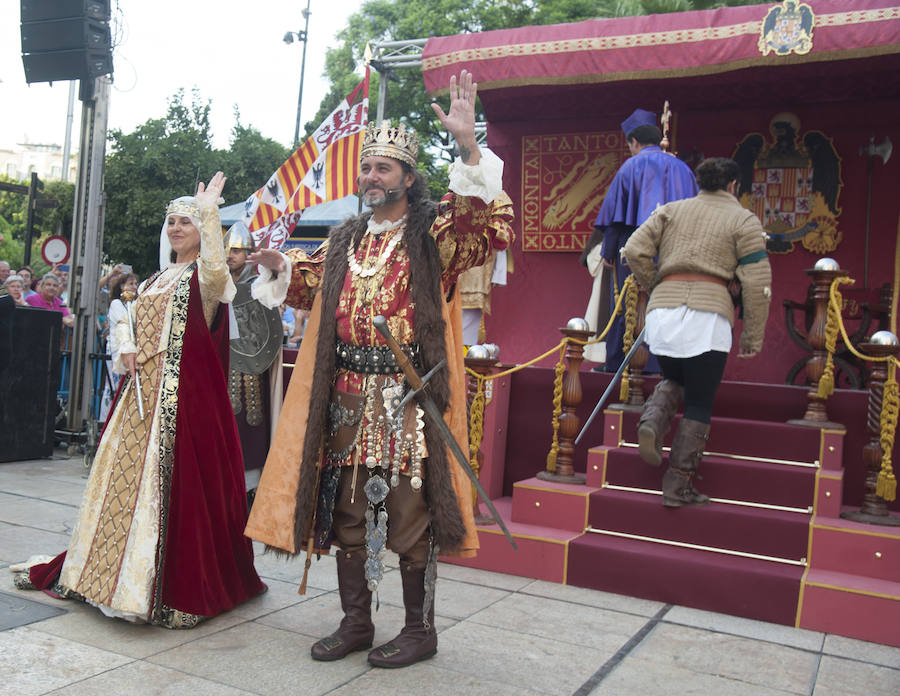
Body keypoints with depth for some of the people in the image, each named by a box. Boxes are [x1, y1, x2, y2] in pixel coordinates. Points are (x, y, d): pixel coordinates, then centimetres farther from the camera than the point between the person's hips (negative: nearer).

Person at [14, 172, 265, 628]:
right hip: (143, 389, 8)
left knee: (171, 481, -8)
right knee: (126, 473, 11)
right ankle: (111, 571, 25)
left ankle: (174, 587, 0)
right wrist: (127, 347, 7)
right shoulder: (155, 279, 20)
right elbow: (127, 320, 27)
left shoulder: (204, 277, -3)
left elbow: (217, 267, -27)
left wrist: (209, 212, -26)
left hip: (185, 393, -7)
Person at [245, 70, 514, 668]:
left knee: (411, 517, 0)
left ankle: (420, 629, 18)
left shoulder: (434, 233, -2)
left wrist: (468, 147, -29)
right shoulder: (345, 241, 17)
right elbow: (309, 286, 32)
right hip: (347, 398, 6)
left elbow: (495, 231, -21)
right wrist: (279, 266, 10)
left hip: (408, 399, -6)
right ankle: (356, 623, 27)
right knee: (347, 513, 12)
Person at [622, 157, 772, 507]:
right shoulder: (744, 220, 9)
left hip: (663, 308, 3)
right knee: (699, 404, 6)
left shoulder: (671, 210, 17)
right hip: (708, 313, -3)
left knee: (673, 379, 27)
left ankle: (653, 419, -5)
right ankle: (678, 486, 5)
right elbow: (757, 283, 2)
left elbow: (635, 249, 5)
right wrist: (753, 337, 6)